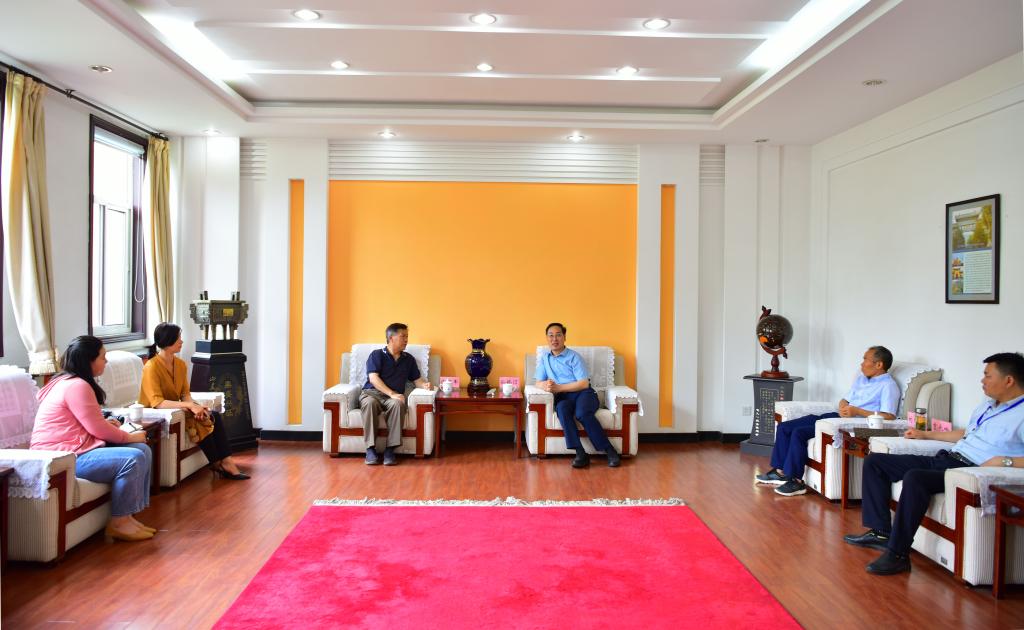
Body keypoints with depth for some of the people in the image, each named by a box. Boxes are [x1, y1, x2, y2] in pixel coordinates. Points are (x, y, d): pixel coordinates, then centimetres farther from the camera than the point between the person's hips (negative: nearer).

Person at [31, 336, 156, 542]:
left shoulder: (68, 381, 16)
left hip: (77, 447, 11)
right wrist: (129, 437, -3)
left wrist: (105, 424, 6)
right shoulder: (77, 386, -18)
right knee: (132, 459, -25)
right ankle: (118, 524, -12)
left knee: (143, 451, 1)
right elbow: (98, 429, -17)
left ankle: (127, 516, 0)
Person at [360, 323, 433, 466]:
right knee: (370, 403, -38)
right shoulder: (377, 355, 6)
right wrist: (392, 393, -20)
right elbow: (373, 378, -7)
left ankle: (390, 449, -35)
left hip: (394, 397, 2)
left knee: (397, 404, -35)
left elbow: (417, 379, 19)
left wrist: (425, 384, -7)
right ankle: (370, 449, -34)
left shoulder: (408, 359, 20)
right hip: (371, 392, -2)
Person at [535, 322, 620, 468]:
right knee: (562, 409, -35)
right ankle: (580, 453, -39)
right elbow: (539, 382, 9)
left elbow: (584, 383, -7)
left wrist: (558, 387, -15)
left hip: (583, 393, -2)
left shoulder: (574, 356, 2)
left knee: (582, 413, -35)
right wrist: (547, 386, -17)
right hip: (563, 397, 2)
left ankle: (610, 451, -28)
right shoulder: (544, 358, 15)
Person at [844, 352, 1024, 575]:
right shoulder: (986, 406, 22)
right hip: (944, 458, 10)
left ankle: (898, 554, -28)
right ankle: (880, 532, -1)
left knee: (915, 477, -38)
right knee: (874, 461, 3)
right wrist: (925, 434, 38)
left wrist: (1006, 461, -29)